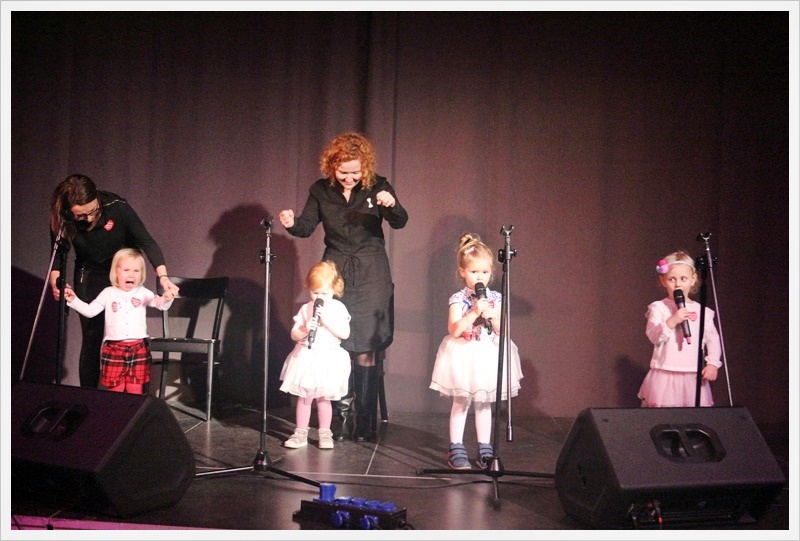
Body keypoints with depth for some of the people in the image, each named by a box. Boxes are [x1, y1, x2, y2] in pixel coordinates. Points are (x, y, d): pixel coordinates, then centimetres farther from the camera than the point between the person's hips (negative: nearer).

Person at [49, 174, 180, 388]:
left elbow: (146, 242, -25)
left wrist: (163, 277, -35)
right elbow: (59, 254, -6)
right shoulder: (62, 219, -22)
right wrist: (55, 282, -21)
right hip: (89, 278, 1)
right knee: (92, 338, -3)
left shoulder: (116, 207, -29)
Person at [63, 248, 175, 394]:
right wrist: (73, 300, -8)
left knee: (136, 391, 7)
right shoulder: (108, 293, 3)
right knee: (115, 390, 7)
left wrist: (166, 299, -30)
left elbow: (160, 304, -7)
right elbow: (89, 311, 5)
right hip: (114, 349, 0)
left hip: (139, 348, 0)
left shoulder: (143, 293, 2)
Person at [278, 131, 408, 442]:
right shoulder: (321, 191, 1)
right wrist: (292, 224, -18)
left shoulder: (376, 186, -4)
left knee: (366, 349, -2)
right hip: (335, 274, 2)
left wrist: (391, 205, -35)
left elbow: (399, 223, -13)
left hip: (371, 276, -2)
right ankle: (341, 417, 7)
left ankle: (364, 421, 5)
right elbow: (307, 227, 5)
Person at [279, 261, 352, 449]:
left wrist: (325, 321, -20)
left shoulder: (338, 308, -3)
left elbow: (345, 333, -13)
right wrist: (304, 330, -19)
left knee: (324, 398, 6)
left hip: (328, 358, -2)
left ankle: (324, 433, 17)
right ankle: (300, 433, 13)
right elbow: (294, 334, 2)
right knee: (304, 397, 5)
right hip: (306, 357, 2)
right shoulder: (306, 309, 2)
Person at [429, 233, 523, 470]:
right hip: (463, 355, -3)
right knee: (461, 402, 2)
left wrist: (493, 317, -17)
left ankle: (485, 450, 19)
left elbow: (503, 330, 1)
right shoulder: (458, 299, -9)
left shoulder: (496, 298, 2)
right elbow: (454, 330, -20)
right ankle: (456, 449, 10)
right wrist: (474, 313, -26)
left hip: (488, 355, 3)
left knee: (483, 403, 12)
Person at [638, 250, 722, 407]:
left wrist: (713, 363, -1)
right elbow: (653, 336, -10)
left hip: (693, 376, 2)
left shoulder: (702, 311, 8)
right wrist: (672, 321, -22)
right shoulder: (659, 308, 0)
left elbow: (713, 339, 11)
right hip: (665, 375, -2)